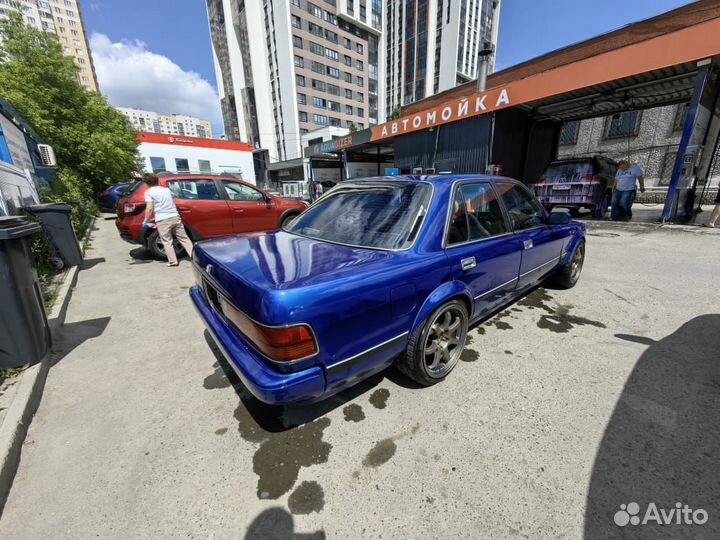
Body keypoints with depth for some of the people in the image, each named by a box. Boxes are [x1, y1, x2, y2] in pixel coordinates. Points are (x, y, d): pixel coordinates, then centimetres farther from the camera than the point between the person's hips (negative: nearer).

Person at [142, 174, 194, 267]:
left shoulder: (149, 192, 0)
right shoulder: (166, 189, 16)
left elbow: (149, 208, -9)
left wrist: (146, 221, 1)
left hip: (162, 220, -4)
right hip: (175, 217, 4)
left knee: (167, 242, 6)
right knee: (184, 238, 10)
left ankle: (173, 261, 7)